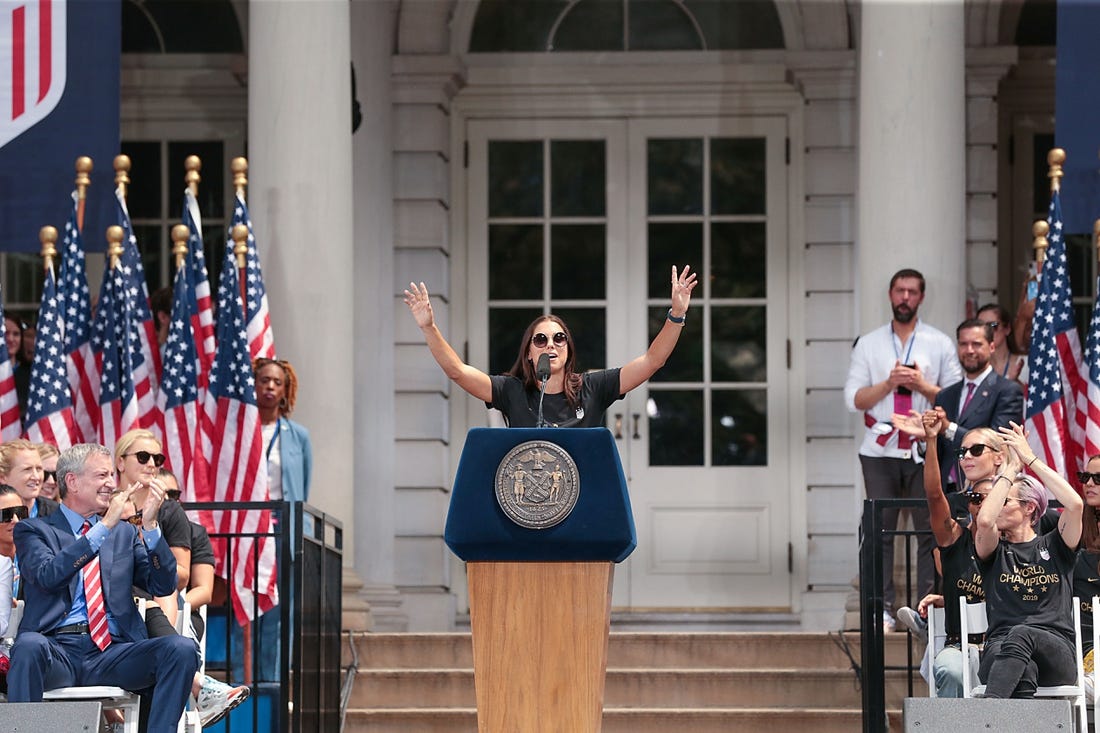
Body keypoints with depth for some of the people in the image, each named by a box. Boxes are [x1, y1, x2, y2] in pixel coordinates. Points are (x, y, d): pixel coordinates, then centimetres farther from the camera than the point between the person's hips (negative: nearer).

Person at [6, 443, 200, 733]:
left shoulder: (126, 534, 23)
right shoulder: (34, 531, 11)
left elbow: (163, 586, 11)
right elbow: (47, 576, -11)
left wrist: (150, 526, -2)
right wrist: (104, 527, -12)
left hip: (113, 652, 3)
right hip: (58, 647, -3)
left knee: (182, 649, -23)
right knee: (29, 645, -38)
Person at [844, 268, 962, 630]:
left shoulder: (940, 344, 10)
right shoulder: (868, 344, 12)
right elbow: (853, 398, 5)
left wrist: (922, 385, -11)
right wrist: (888, 383, -8)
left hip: (926, 449, -1)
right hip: (881, 450, 1)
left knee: (930, 529, -4)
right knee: (880, 531, -1)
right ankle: (882, 609, 1)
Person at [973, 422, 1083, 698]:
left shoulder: (1054, 546, 18)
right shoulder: (995, 551, 19)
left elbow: (1075, 504, -2)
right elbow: (984, 520, -6)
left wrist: (1031, 459, 4)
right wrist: (1012, 468, 5)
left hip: (1057, 653, -1)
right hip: (999, 652, 1)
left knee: (1021, 634, -39)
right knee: (1024, 671, -39)